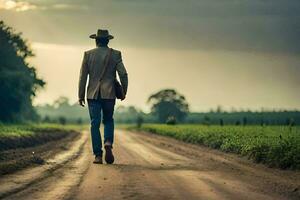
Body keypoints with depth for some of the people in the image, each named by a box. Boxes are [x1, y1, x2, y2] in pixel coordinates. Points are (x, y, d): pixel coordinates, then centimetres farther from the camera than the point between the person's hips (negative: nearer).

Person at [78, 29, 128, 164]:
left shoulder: (88, 54, 2)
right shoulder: (115, 54, 1)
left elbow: (83, 76, 1)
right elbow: (123, 74, -4)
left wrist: (81, 96, 6)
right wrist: (124, 91, 9)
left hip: (93, 95, 0)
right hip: (109, 94, 0)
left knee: (95, 124, 3)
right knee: (108, 121, 17)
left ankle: (98, 155, -3)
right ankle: (108, 143, -9)